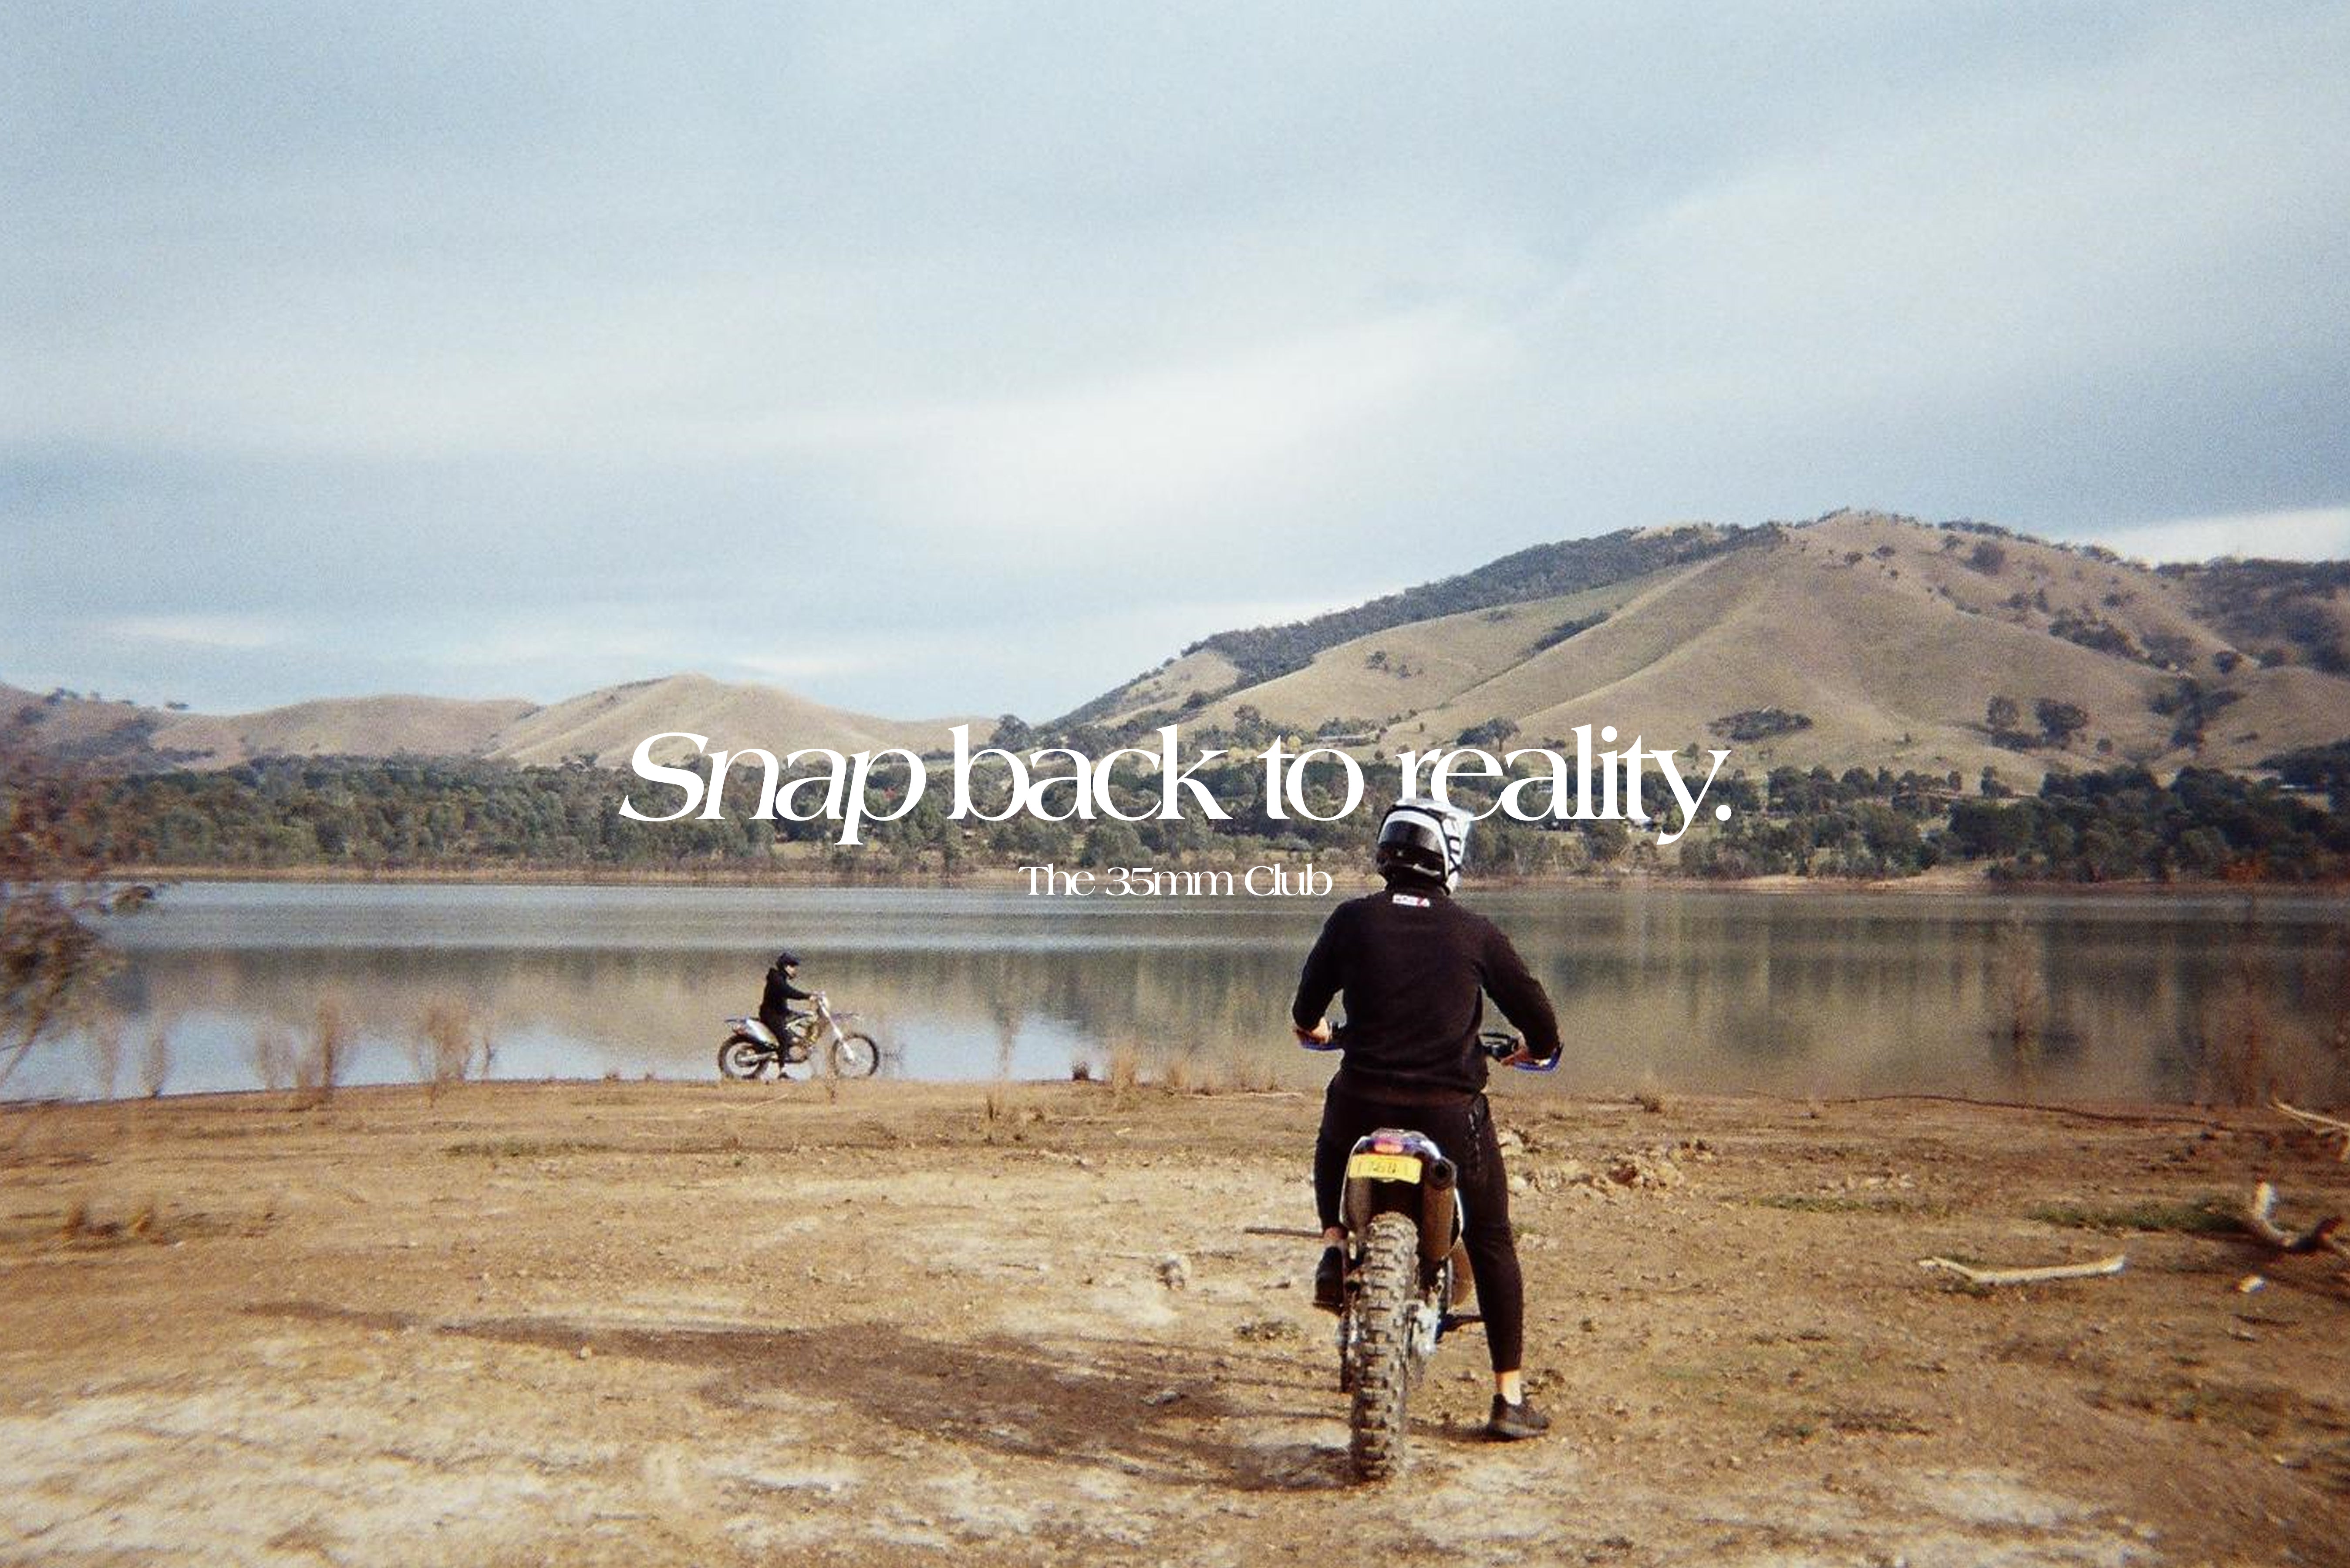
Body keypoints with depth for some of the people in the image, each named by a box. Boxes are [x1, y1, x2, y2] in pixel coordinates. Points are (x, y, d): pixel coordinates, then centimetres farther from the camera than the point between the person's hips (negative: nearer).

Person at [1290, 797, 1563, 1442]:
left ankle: (1335, 1244, 10)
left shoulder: (1352, 920, -1)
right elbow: (1531, 1003, 5)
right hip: (1451, 1110, -1)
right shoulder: (1476, 933, -3)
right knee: (1491, 1244, 13)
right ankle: (1510, 1398, 14)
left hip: (1363, 1102, 1)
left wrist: (1310, 1028, 35)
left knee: (1333, 1153, 37)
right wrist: (1540, 1047, 28)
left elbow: (1309, 998, 12)